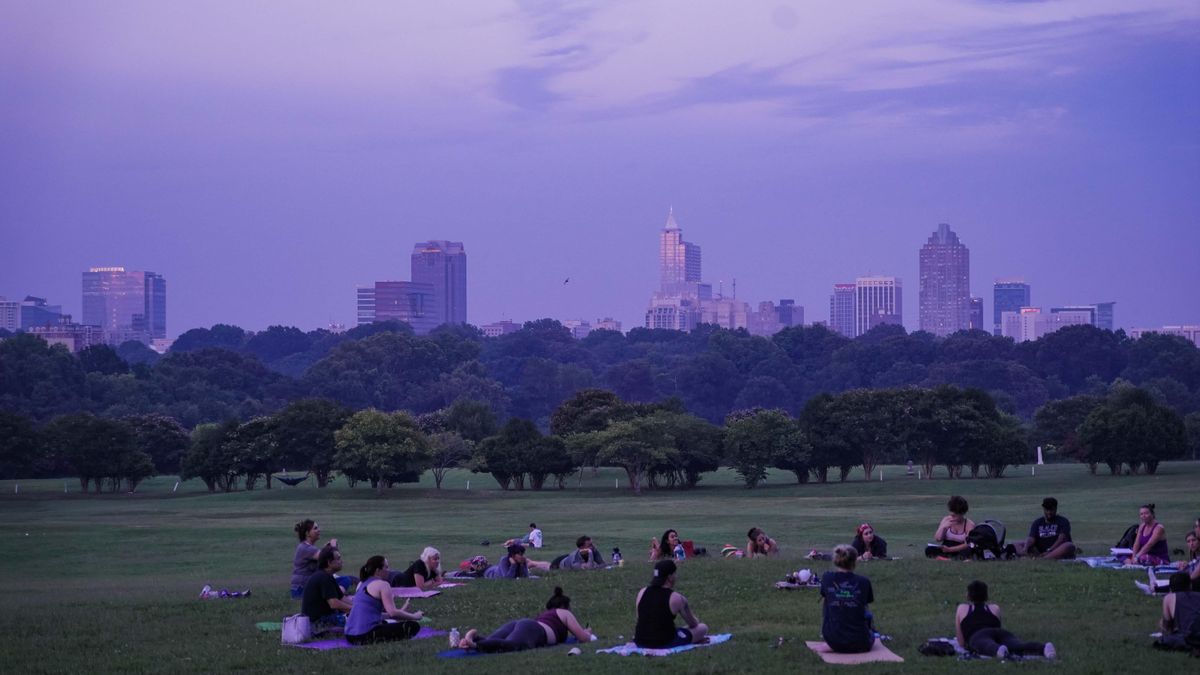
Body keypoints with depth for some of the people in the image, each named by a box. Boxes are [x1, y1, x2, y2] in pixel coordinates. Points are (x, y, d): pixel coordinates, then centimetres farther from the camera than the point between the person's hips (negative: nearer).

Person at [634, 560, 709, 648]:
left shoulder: (642, 593, 4)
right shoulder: (676, 598, -10)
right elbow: (693, 624, 5)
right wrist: (696, 621, 29)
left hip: (640, 643, 4)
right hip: (665, 643, -4)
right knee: (703, 628, 13)